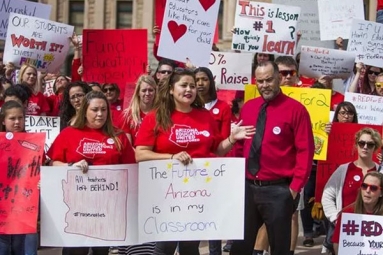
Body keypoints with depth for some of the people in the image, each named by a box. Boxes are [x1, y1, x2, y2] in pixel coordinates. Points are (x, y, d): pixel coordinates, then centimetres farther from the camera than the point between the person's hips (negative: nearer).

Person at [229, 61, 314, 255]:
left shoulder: (295, 109, -8)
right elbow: (239, 146, 12)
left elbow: (305, 151, -10)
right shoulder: (248, 107, 7)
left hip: (278, 190, -4)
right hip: (247, 187, 5)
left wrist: (295, 187, -13)